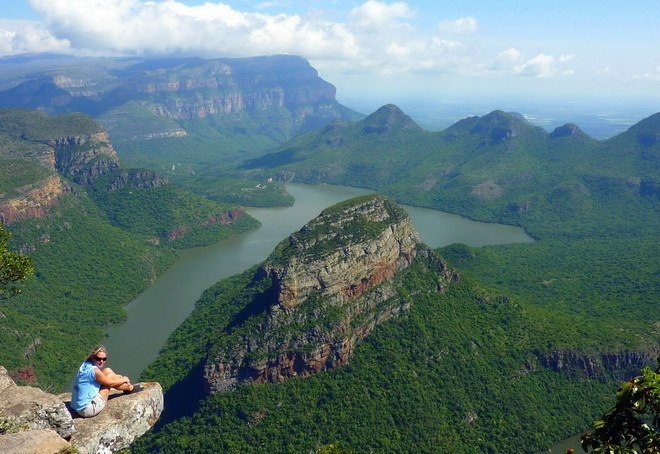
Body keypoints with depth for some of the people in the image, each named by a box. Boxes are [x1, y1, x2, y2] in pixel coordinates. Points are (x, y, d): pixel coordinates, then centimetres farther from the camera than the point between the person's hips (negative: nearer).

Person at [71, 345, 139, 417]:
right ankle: (130, 388, 15)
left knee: (107, 371, 8)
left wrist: (115, 376, 22)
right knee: (110, 375, -5)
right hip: (87, 410, -9)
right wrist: (124, 379, 10)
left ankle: (128, 386, 25)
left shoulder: (85, 365, 3)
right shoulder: (94, 370, -22)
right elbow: (111, 383, -8)